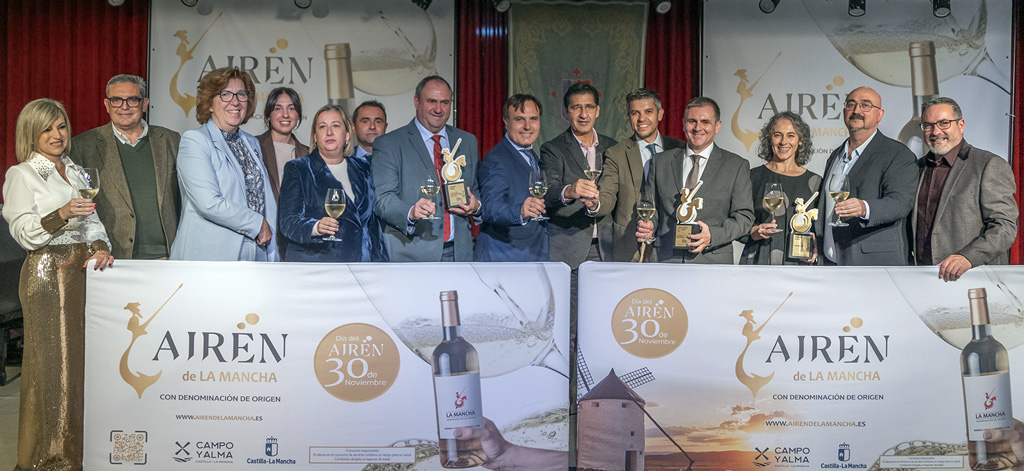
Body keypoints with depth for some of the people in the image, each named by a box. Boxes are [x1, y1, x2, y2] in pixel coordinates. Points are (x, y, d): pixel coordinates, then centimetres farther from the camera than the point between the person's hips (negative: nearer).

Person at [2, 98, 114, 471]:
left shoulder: (76, 171, 18)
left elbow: (92, 220, 13)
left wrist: (101, 246, -6)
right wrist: (62, 215, -25)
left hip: (84, 271, 6)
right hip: (47, 275, -5)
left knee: (83, 357, 5)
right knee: (50, 362, -4)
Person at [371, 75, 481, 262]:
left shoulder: (467, 142, 15)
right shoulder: (388, 144, 0)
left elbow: (479, 189, 21)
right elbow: (382, 199, -8)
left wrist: (476, 206, -3)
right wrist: (411, 212, -28)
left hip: (459, 252, 4)